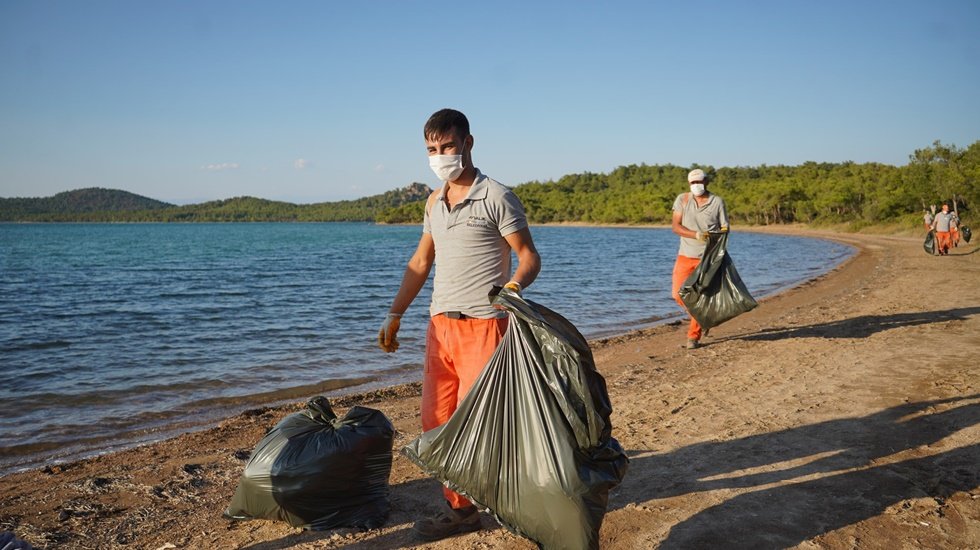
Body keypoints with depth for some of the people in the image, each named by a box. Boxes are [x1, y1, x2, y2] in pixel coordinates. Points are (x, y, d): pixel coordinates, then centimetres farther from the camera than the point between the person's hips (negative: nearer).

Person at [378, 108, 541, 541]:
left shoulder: (496, 197, -6)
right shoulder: (435, 201, 15)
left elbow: (529, 257, -8)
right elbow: (421, 262, 20)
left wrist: (514, 284, -30)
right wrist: (394, 315, 16)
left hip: (482, 326, -7)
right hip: (440, 325, 7)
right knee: (436, 422, 7)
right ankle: (460, 508, 20)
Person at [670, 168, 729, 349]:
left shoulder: (717, 202, -1)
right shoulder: (682, 199, 2)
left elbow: (724, 228, 3)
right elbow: (675, 226, -6)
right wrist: (696, 235, -21)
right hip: (685, 255, 2)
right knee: (678, 293, -2)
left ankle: (694, 336, 8)